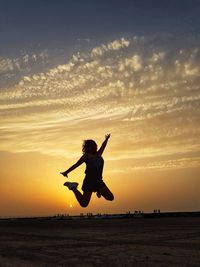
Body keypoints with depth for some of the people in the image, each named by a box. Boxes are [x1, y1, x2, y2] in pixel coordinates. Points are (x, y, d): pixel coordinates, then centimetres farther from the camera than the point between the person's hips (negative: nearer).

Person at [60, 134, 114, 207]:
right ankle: (73, 187, 17)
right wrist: (66, 172, 5)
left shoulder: (98, 154, 13)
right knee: (83, 204, -2)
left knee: (111, 198, -2)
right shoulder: (86, 156, -2)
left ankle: (99, 191, 24)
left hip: (99, 181, 5)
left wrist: (106, 139, 45)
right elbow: (76, 165, 3)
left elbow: (103, 146, 31)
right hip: (89, 181, -5)